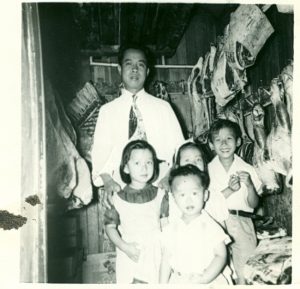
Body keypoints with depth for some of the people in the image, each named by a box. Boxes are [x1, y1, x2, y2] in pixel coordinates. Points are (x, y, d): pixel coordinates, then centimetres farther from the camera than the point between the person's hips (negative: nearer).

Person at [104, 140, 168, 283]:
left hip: (155, 251, 1)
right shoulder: (118, 199, -6)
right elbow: (110, 226, 0)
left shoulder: (159, 195, -3)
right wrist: (124, 247, -11)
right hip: (129, 252, 0)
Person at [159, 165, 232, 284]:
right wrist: (162, 284, 2)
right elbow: (166, 260, 8)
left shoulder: (210, 226, -3)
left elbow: (221, 255, -5)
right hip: (177, 281, 2)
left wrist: (203, 280, -13)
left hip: (209, 281, -2)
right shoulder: (171, 229, 5)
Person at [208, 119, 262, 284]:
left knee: (245, 274, 0)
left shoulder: (247, 169, 5)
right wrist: (229, 190, -15)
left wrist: (250, 186, -11)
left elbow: (253, 204, 6)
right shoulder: (208, 169, 1)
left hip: (242, 223, 1)